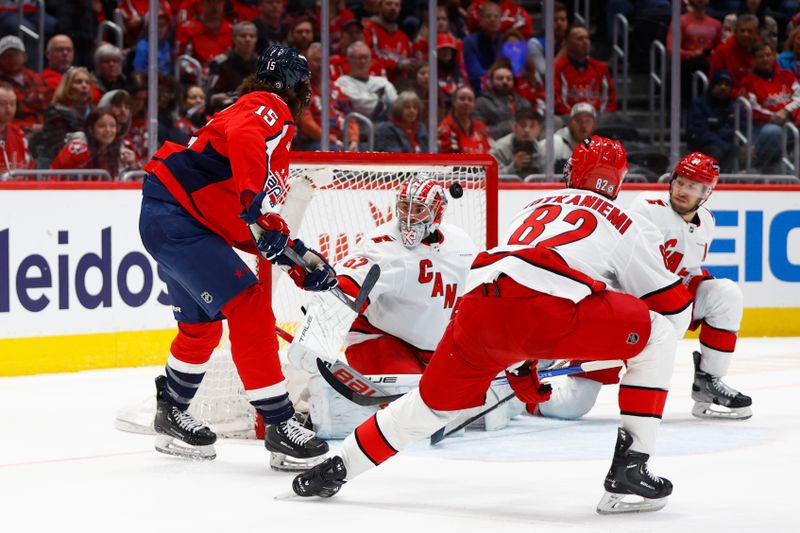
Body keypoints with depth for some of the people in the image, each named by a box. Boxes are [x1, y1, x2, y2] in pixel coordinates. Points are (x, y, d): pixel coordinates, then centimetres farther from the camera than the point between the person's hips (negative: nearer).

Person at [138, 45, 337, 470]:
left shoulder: (277, 134, 21)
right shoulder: (268, 109, -9)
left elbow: (260, 227, 19)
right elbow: (242, 141, -34)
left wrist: (300, 260, 8)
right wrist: (257, 207, -40)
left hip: (173, 218, 11)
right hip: (174, 216, -11)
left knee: (202, 324, 24)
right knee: (249, 307, -14)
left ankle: (171, 417, 42)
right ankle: (279, 427, -12)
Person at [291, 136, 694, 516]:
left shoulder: (537, 206, 38)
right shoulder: (625, 223, 23)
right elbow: (675, 305, 22)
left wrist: (517, 366, 52)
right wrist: (642, 355, 42)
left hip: (478, 302, 6)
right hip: (548, 306, -5)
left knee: (434, 400, 28)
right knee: (658, 333, 13)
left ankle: (336, 467, 33)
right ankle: (629, 465, 6)